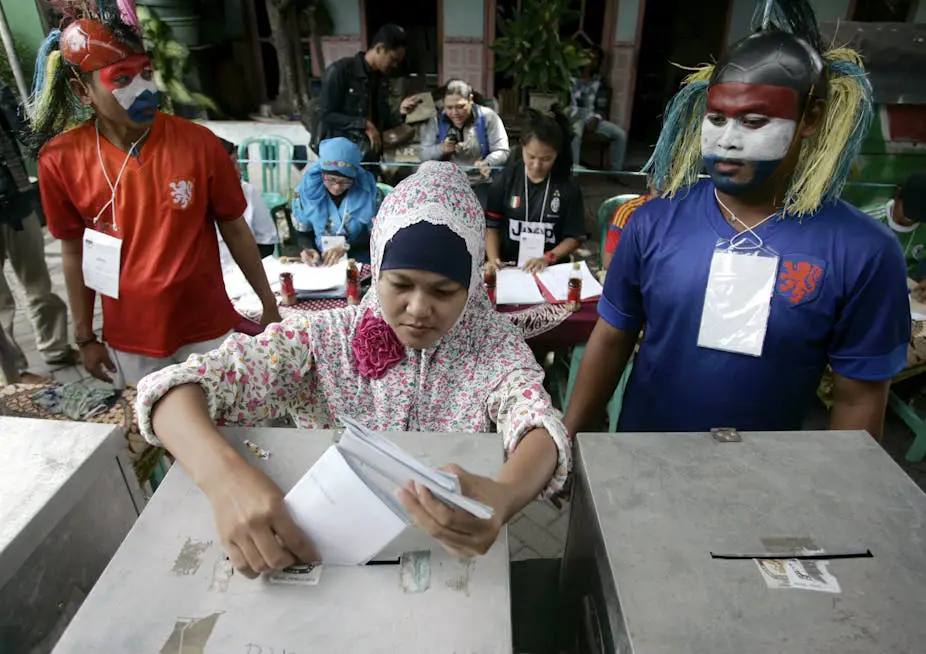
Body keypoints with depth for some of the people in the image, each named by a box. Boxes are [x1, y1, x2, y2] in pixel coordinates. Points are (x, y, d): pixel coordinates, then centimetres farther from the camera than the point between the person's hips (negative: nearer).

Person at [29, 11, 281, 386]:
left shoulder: (198, 143, -13)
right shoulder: (61, 159, -9)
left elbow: (234, 229, -5)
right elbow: (73, 252, 2)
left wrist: (268, 305, -1)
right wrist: (85, 337, 7)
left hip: (207, 329, -1)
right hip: (130, 340, 2)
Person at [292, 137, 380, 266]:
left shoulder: (368, 191, -6)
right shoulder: (306, 190, -2)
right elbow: (302, 234, 6)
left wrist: (346, 247, -17)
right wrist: (308, 249, -16)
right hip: (318, 264, 1)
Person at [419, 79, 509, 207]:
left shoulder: (487, 117, 0)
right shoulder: (436, 121, 6)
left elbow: (502, 152, -4)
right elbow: (424, 155, 7)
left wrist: (485, 163, -26)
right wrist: (441, 149, -14)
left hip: (480, 183, -2)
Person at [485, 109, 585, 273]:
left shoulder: (568, 186, -1)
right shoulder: (506, 178, 1)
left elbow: (574, 237, 1)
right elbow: (492, 226, 3)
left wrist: (548, 258, -14)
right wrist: (493, 259, -13)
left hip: (552, 268, 1)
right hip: (509, 266, -1)